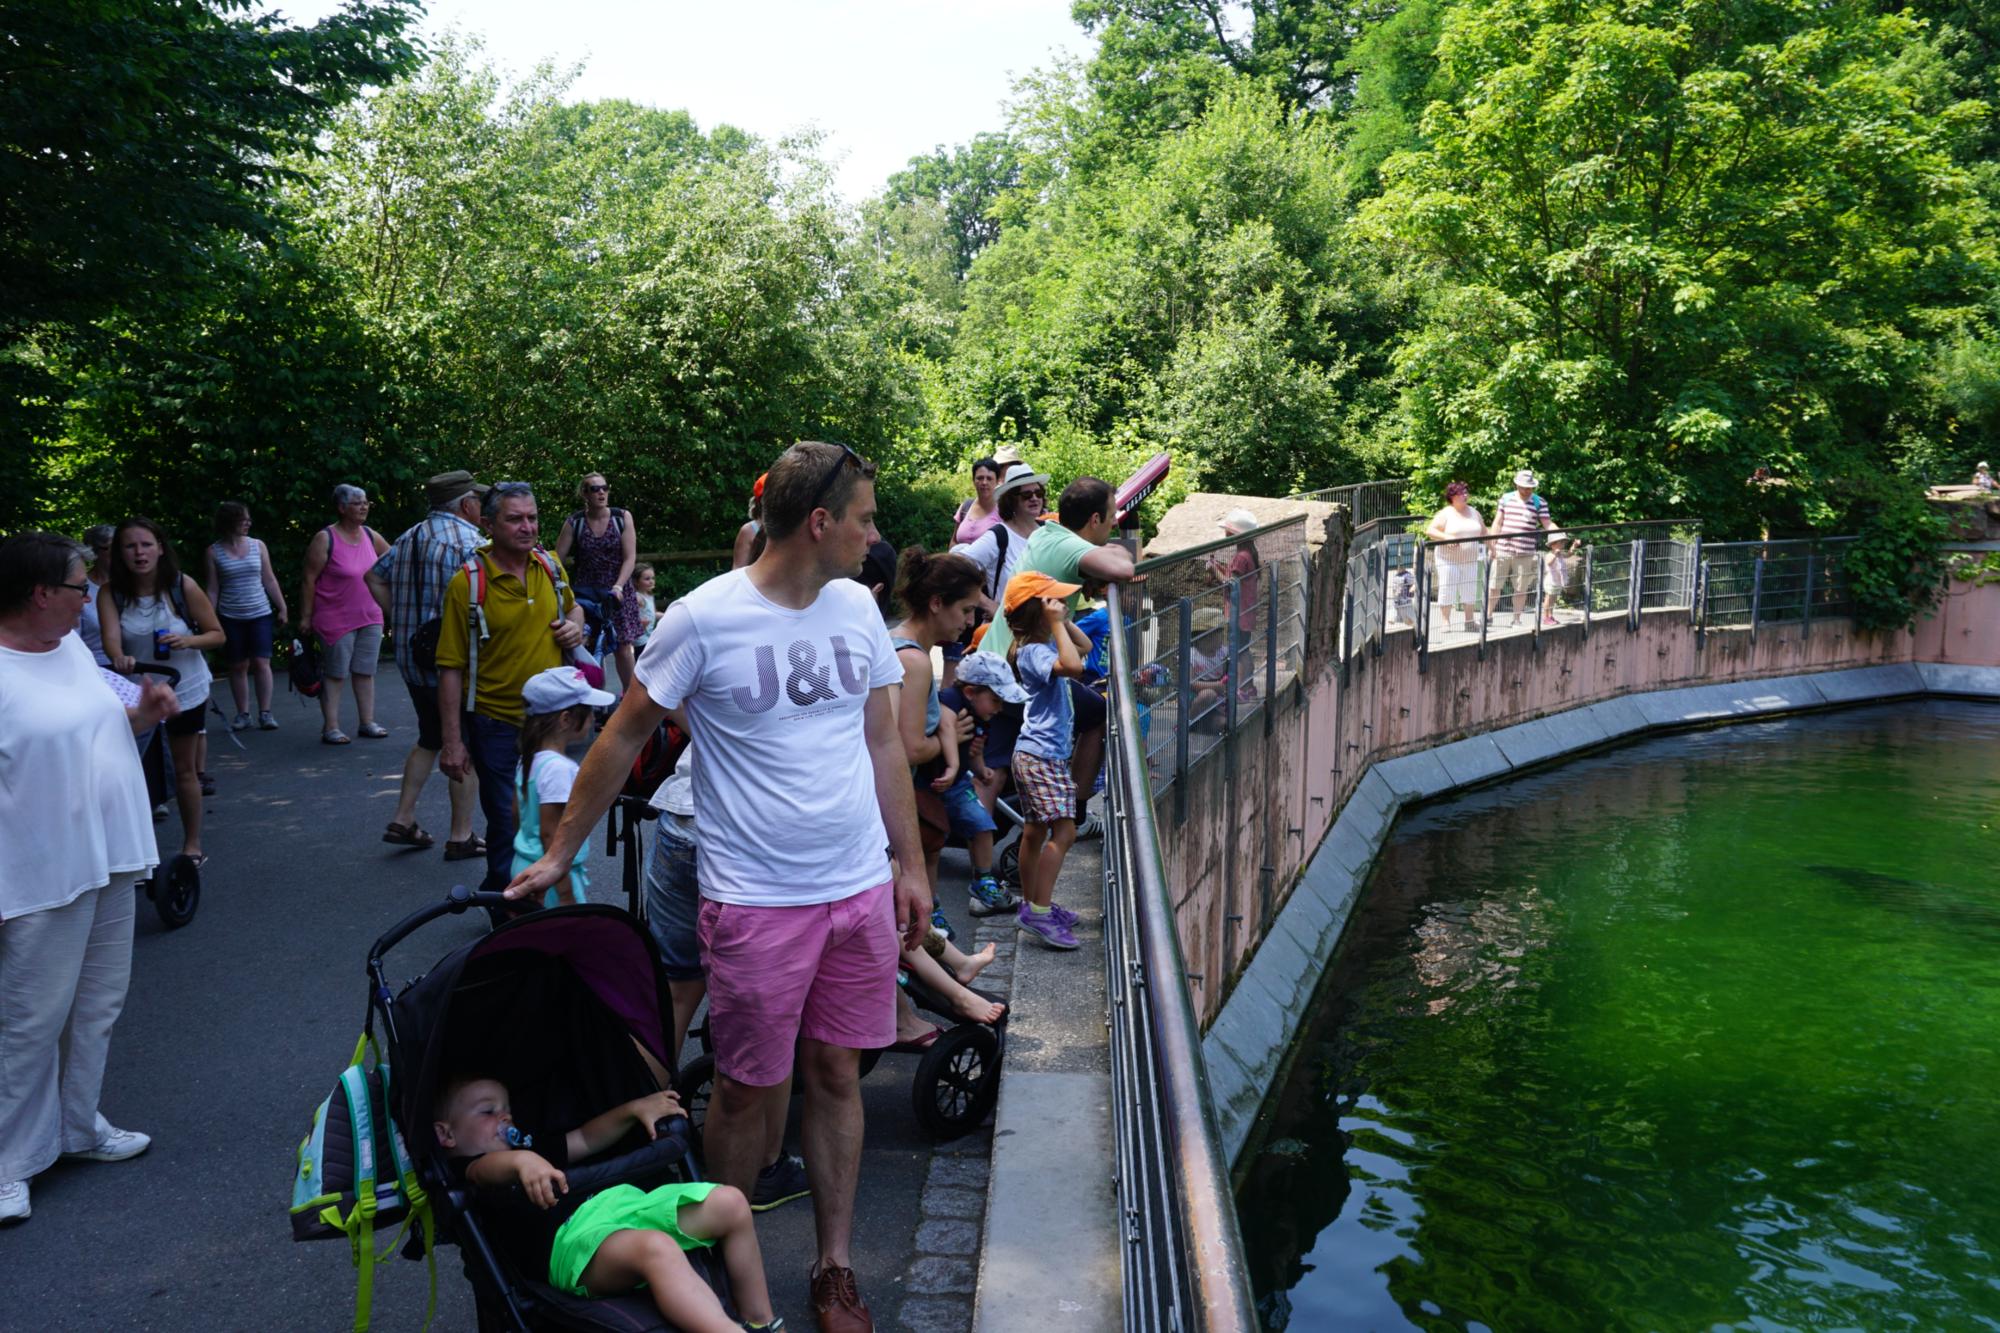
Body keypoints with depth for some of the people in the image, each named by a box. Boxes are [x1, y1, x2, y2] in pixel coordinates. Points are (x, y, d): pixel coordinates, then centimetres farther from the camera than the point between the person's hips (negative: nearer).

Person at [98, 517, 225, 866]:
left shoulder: (183, 586, -15)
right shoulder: (111, 593, -11)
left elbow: (217, 635, -8)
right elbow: (111, 636, -26)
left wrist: (188, 640, -29)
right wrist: (119, 658, -49)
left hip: (184, 689, -1)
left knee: (184, 769, 10)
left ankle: (192, 846, 21)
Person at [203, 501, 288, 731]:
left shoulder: (258, 546, 4)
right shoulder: (213, 552, 0)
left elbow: (269, 580, 9)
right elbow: (212, 589, 2)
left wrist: (282, 608, 6)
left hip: (260, 614, 1)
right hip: (231, 617, -1)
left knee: (261, 662, -6)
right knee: (238, 666, 4)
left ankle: (265, 713, 0)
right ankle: (242, 714, 12)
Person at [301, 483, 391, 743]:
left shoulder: (370, 536, 5)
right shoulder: (325, 539, -12)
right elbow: (309, 580, -10)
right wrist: (306, 617, -10)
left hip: (371, 618, 6)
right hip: (337, 621, -6)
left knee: (365, 672, 11)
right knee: (335, 675, 0)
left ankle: (367, 722, 18)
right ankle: (330, 728, 5)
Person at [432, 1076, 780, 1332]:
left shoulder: (529, 1144, 37)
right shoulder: (463, 1171, 9)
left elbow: (587, 1139, 44)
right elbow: (490, 1168, -15)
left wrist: (634, 1109, 27)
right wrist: (521, 1161, -38)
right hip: (568, 1236, -9)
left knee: (729, 1203, -8)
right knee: (655, 1247, -40)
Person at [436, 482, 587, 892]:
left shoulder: (550, 565, 2)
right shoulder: (467, 582, -14)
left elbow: (572, 605, 23)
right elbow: (451, 668, -13)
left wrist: (575, 624, -2)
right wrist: (453, 742, -15)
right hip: (497, 724, -5)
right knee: (507, 828, 2)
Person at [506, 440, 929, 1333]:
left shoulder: (856, 607, 3)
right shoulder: (705, 619, -13)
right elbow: (624, 737, -3)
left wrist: (912, 866, 11)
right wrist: (560, 855, 2)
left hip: (861, 890, 4)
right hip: (756, 900, -4)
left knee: (835, 1074, 13)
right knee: (749, 1091, 7)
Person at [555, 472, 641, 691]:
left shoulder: (622, 517, -5)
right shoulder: (574, 522, -3)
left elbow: (629, 558, -8)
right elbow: (557, 559, -3)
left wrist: (618, 587, -21)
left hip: (618, 592, -1)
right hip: (586, 593, 1)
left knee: (623, 648, -3)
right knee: (589, 650, -5)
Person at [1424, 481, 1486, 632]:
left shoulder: (1474, 512, 12)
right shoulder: (1445, 514, -4)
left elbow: (1483, 532, 21)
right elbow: (1430, 531, -11)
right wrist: (1446, 537, -25)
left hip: (1470, 560, 5)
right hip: (1449, 560, -5)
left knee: (1470, 590, 6)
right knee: (1447, 590, -3)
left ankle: (1470, 621, 16)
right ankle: (1446, 622, 4)